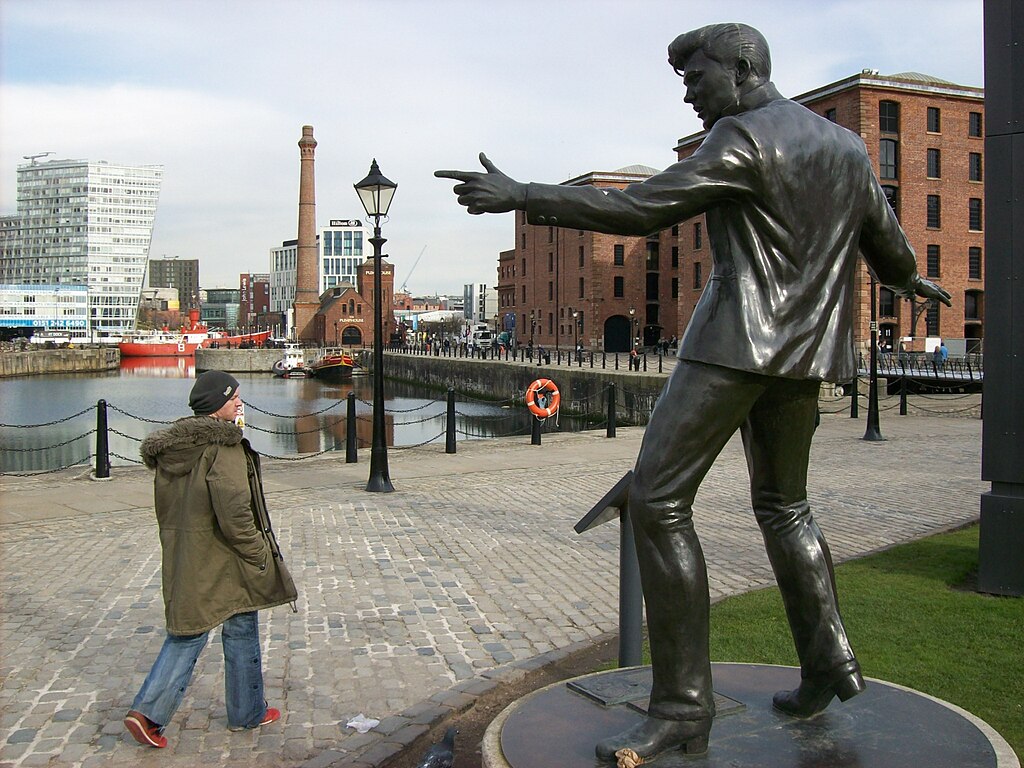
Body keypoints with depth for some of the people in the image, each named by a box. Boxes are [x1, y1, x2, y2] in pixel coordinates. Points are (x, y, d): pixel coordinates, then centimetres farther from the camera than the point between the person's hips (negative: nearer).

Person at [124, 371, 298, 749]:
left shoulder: (171, 448, 5)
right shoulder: (224, 448, -21)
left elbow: (166, 509, 13)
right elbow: (234, 515, -26)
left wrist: (181, 546, 20)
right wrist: (261, 554, -14)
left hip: (185, 562, 7)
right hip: (224, 562, -7)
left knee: (187, 633, 15)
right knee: (241, 632, 10)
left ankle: (148, 711, 6)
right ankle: (247, 713, 24)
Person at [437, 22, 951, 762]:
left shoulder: (743, 138, -9)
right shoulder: (848, 146, 16)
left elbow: (638, 209, -16)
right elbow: (886, 236, 27)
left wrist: (521, 196, -13)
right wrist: (910, 278, 50)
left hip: (738, 340, -9)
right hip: (808, 349, 9)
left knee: (658, 500, -9)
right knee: (782, 504, 22)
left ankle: (682, 706, -9)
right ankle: (830, 664, 26)